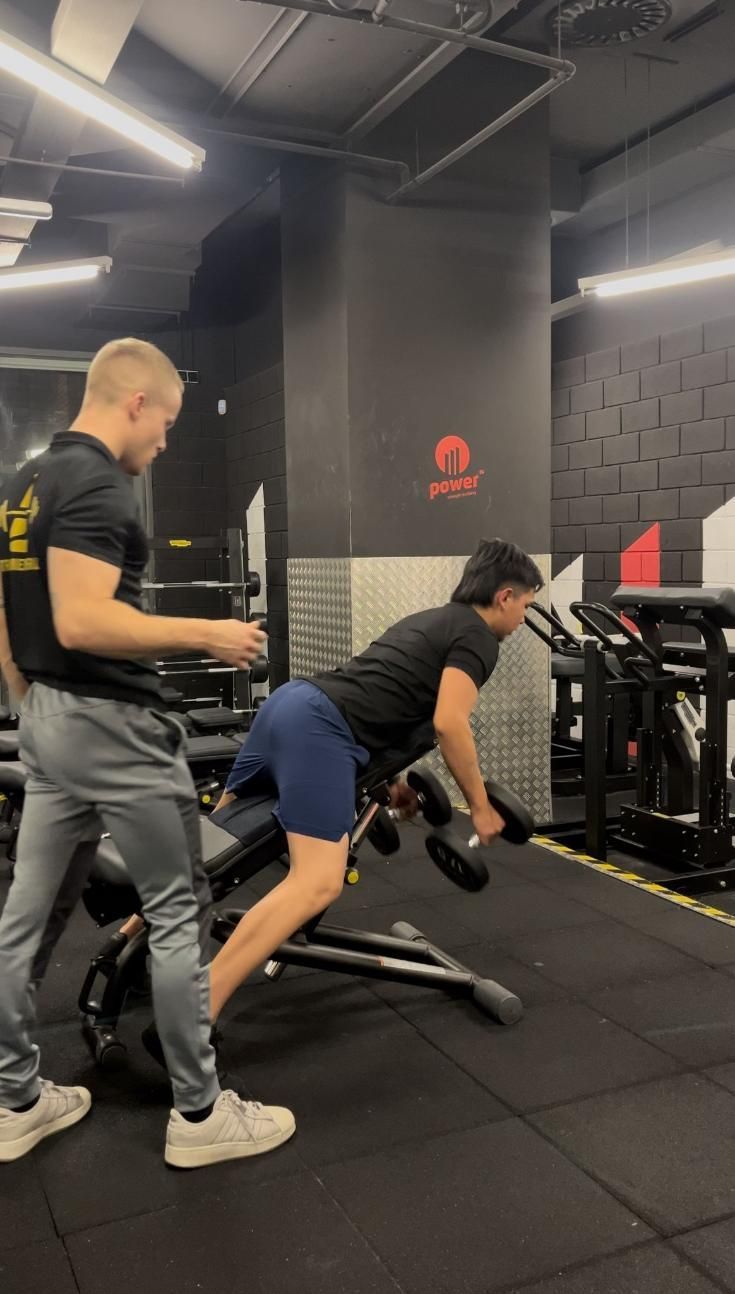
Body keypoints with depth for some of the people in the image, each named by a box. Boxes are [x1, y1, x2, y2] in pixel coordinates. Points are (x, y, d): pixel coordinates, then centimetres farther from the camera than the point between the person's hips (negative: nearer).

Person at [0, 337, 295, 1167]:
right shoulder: (95, 484, -17)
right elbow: (81, 622, -27)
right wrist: (206, 635, -19)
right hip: (111, 726, -10)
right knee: (178, 914, 1)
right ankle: (199, 1114, 14)